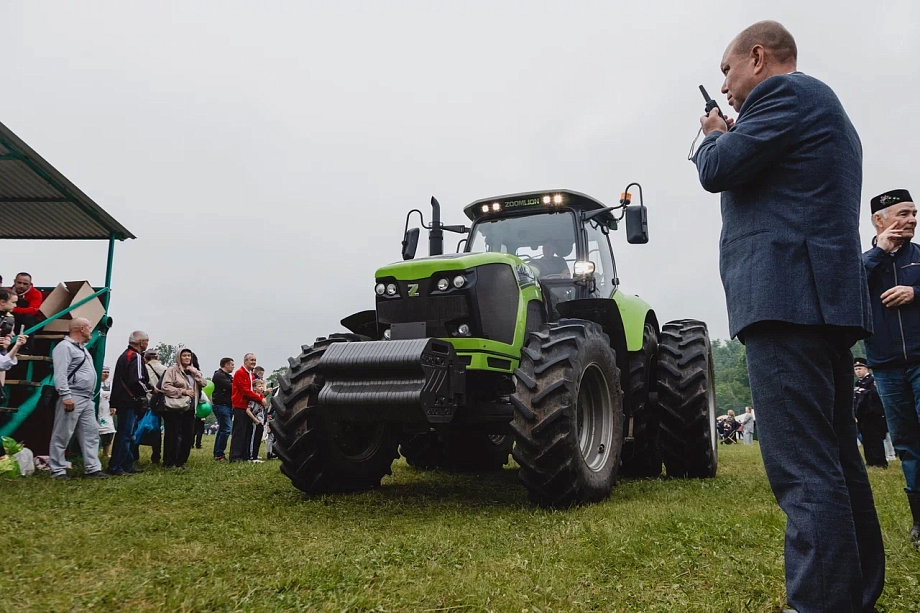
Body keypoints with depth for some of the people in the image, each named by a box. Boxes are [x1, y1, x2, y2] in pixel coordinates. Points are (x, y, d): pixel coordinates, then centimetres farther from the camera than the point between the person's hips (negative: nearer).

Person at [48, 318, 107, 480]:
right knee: (62, 436, -2)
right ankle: (58, 470, 5)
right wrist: (65, 395, -25)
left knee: (91, 433, 7)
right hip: (72, 398, -10)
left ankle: (93, 468, 9)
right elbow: (60, 374, -19)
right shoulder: (65, 347, -9)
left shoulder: (82, 348, 21)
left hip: (87, 399, 10)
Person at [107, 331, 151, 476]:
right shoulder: (135, 356, -14)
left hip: (122, 401, 11)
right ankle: (115, 467, -2)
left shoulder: (125, 355, 19)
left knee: (129, 435, 15)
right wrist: (149, 389, -7)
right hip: (130, 402, -11)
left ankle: (128, 465, 21)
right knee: (125, 435, -6)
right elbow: (136, 381, -23)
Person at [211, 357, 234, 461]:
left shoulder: (228, 376, 22)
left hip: (227, 406, 10)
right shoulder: (219, 375, -10)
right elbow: (231, 387, -19)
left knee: (222, 429, 12)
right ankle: (219, 454, -10)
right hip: (221, 405, -10)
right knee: (226, 429, -14)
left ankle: (217, 454, 18)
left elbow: (231, 386, 13)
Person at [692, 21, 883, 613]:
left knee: (802, 468, -13)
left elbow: (717, 170, -10)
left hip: (785, 295, -10)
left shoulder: (782, 92, -2)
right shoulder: (826, 108, 29)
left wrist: (714, 136, 11)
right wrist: (731, 140, 23)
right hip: (830, 298, 11)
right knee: (836, 457, 13)